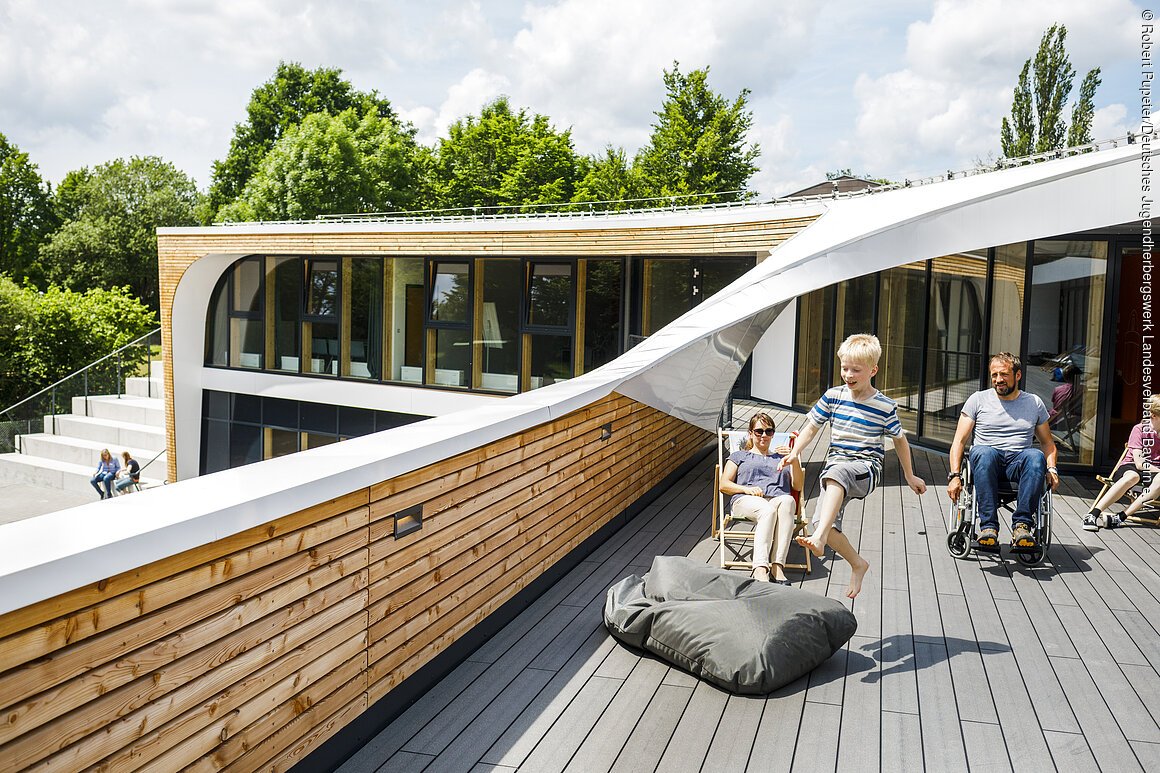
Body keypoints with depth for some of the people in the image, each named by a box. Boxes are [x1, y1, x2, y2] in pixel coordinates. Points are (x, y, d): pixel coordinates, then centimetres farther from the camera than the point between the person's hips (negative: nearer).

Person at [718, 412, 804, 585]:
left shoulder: (781, 458, 35)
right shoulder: (739, 456, 29)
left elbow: (798, 486, 19)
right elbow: (724, 485, 15)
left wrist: (794, 460, 2)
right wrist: (747, 489, -5)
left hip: (778, 498, 2)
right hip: (746, 501, -2)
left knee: (788, 501, -38)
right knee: (768, 510, -40)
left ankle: (778, 565, -48)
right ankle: (760, 569, -56)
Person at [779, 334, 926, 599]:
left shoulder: (885, 406, 1)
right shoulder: (833, 396, 6)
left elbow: (899, 440, 15)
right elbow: (812, 426, 12)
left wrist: (910, 476, 24)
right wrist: (794, 452, -5)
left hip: (867, 467, -4)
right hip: (836, 464, 4)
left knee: (836, 471, -40)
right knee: (822, 520, -15)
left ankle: (819, 537, -52)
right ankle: (857, 564, 12)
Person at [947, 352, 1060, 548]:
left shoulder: (1034, 403, 18)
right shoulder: (978, 399, 11)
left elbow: (1047, 443, 25)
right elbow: (959, 441, 7)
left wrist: (1051, 469, 4)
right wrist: (955, 475, -7)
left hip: (1019, 460, 1)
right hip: (989, 458, -1)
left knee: (1036, 456, -35)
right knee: (983, 453, -38)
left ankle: (1022, 525, -36)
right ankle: (988, 526, -39)